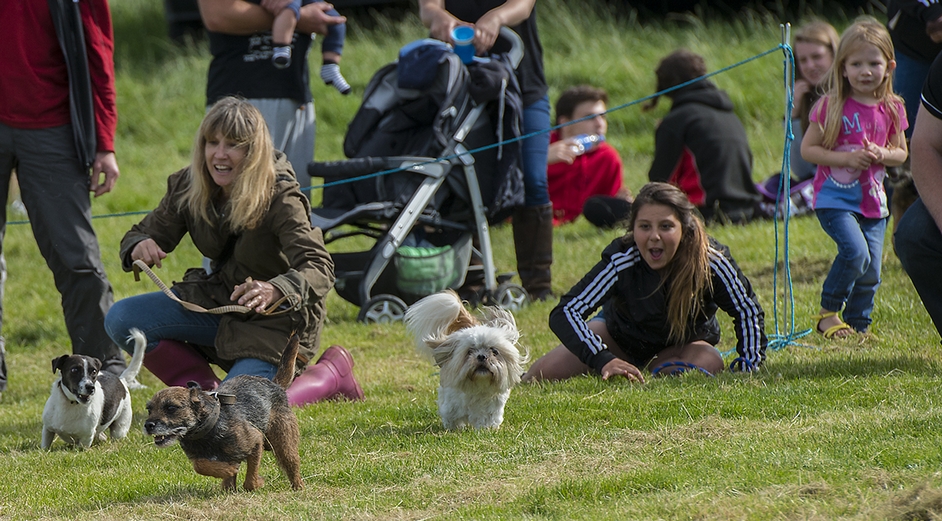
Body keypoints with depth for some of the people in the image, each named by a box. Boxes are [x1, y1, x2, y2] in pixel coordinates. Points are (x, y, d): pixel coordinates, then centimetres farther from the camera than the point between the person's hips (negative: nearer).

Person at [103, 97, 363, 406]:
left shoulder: (280, 198, -24)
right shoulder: (188, 187, -9)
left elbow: (319, 269, -34)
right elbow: (144, 234, 0)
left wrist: (274, 291, -57)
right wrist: (139, 247, -27)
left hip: (278, 318, -6)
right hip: (218, 303, 6)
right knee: (120, 320, -13)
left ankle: (330, 374, 3)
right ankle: (204, 390, 7)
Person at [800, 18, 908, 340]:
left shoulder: (891, 109, 3)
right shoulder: (832, 107, -10)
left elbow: (901, 153, 13)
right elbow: (807, 149, -7)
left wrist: (883, 155, -10)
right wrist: (846, 158, -20)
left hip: (873, 201, 5)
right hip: (835, 199, -5)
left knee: (870, 271, 4)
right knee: (855, 251, -23)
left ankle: (858, 325, 22)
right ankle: (828, 312, -4)